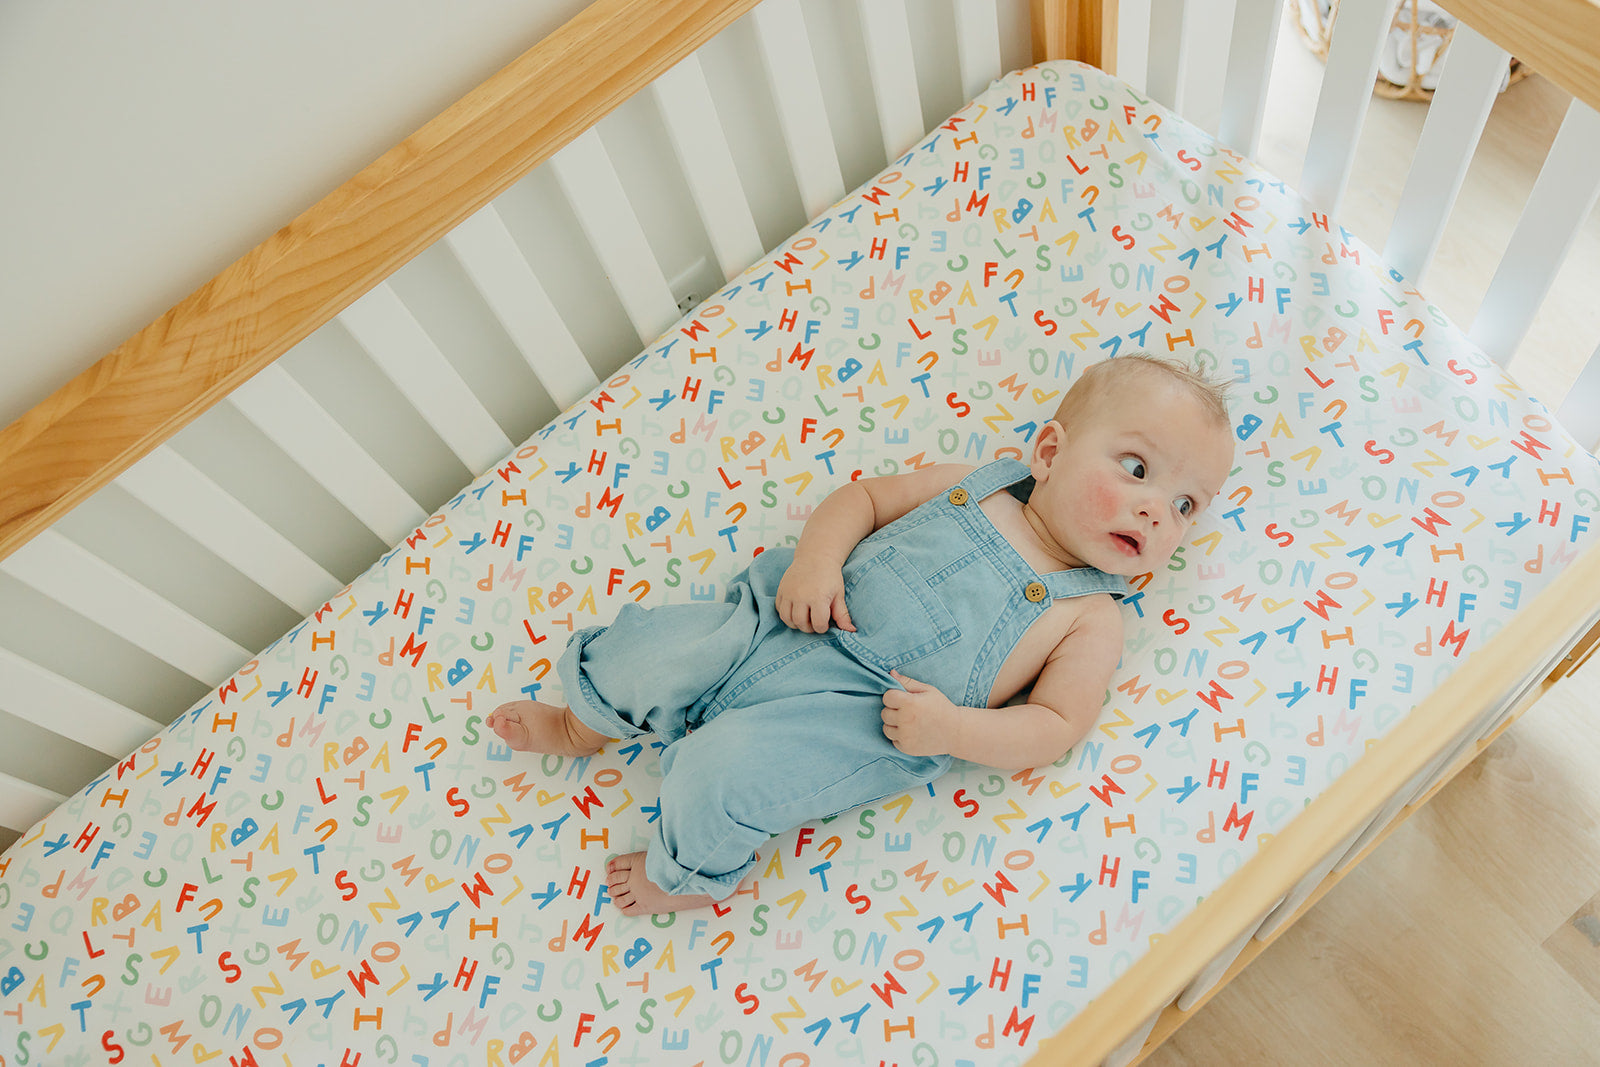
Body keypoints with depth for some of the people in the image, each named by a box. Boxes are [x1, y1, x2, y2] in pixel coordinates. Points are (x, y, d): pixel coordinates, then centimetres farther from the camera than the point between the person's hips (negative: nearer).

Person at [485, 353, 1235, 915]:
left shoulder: (1089, 621, -1)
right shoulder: (973, 485, 6)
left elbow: (1056, 725, -7)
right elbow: (865, 497, 11)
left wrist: (952, 729, -22)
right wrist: (815, 558, -9)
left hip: (844, 719, -3)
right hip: (776, 626, 4)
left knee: (729, 771, -25)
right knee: (645, 647, -6)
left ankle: (685, 873, 9)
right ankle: (580, 728, 30)